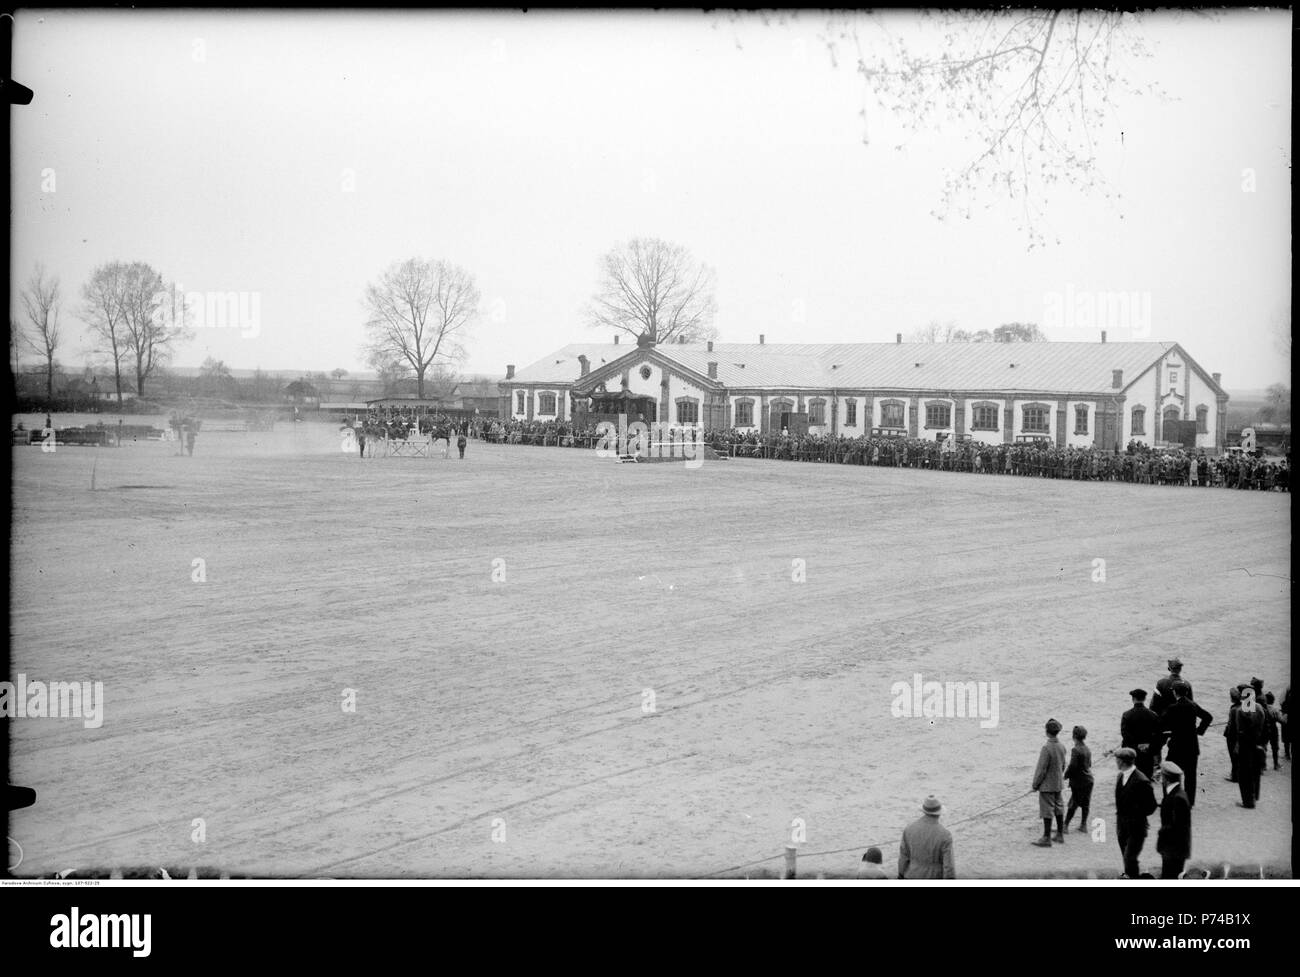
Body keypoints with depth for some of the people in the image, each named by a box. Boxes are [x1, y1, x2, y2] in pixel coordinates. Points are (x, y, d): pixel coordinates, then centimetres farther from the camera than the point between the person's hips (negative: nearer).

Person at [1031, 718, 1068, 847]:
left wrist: (1035, 785, -11)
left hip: (1047, 785, -8)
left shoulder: (1047, 748, -25)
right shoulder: (1061, 746, -1)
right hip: (1058, 783, 8)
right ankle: (1060, 835, 25)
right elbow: (1063, 765, 10)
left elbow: (1041, 769, -21)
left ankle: (1046, 838, 5)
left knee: (1047, 811, 0)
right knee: (1058, 808, 16)